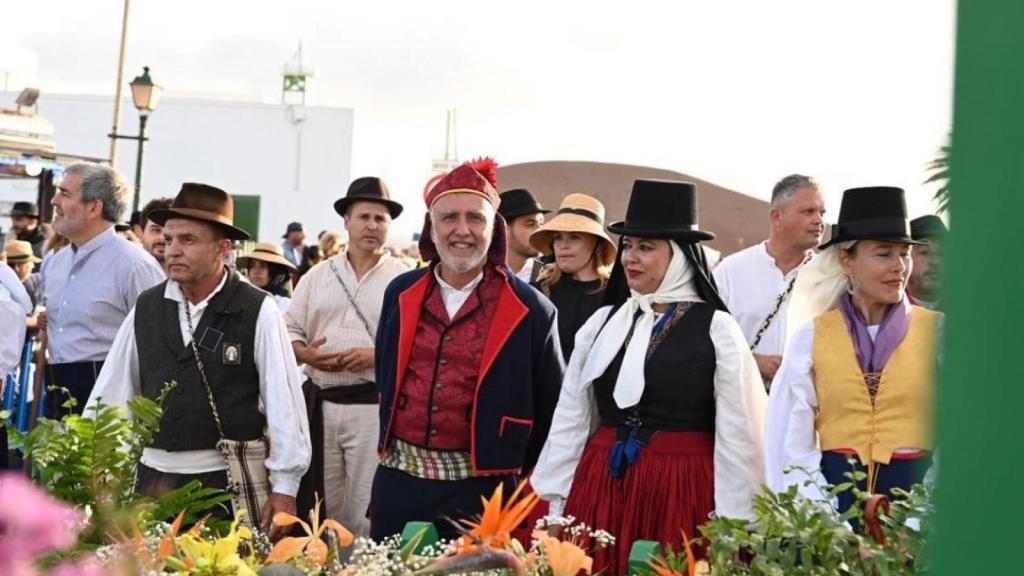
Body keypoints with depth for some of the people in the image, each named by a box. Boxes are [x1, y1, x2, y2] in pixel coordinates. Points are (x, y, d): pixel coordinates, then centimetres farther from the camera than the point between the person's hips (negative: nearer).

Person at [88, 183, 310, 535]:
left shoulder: (257, 311, -8)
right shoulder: (146, 308, 5)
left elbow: (283, 401, -8)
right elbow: (112, 393, 7)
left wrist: (284, 488, -10)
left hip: (227, 478, -4)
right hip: (154, 475, 4)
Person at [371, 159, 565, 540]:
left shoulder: (530, 310, -7)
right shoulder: (400, 294, 5)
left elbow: (549, 407, 0)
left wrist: (514, 473, 4)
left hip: (480, 489, -3)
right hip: (397, 479, 4)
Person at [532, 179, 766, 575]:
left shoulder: (716, 328, -5)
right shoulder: (603, 321, 7)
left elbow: (737, 436, -5)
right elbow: (571, 419, 10)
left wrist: (730, 524, -6)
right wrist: (557, 500, 8)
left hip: (681, 489, -4)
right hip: (601, 485, 4)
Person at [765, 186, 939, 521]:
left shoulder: (937, 332, 1)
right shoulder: (812, 336, 3)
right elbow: (791, 440, 1)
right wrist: (822, 514, -9)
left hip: (915, 492, 0)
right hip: (835, 493, 1)